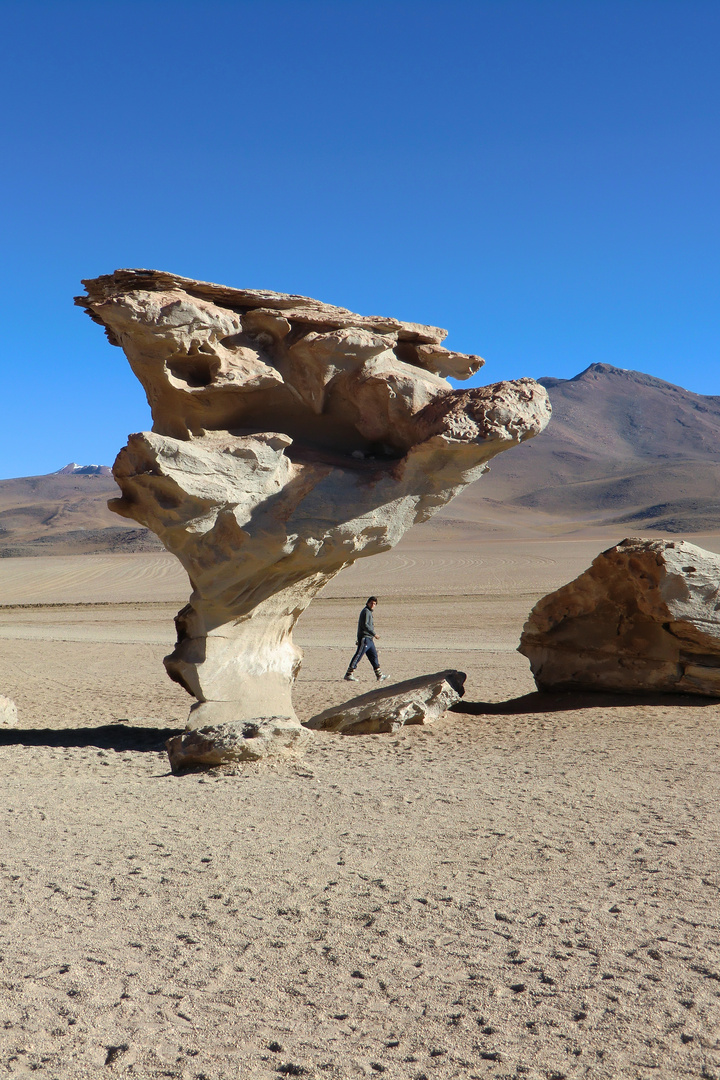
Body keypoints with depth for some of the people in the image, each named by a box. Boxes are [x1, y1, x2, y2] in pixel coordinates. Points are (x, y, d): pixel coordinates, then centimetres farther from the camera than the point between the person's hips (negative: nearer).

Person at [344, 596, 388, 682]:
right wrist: (374, 634, -21)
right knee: (358, 656, -9)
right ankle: (349, 674, -6)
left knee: (374, 656, 10)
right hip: (364, 638, -10)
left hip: (369, 639, 10)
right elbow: (365, 625, -21)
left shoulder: (369, 612, 21)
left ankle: (379, 676, 13)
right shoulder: (366, 611, -11)